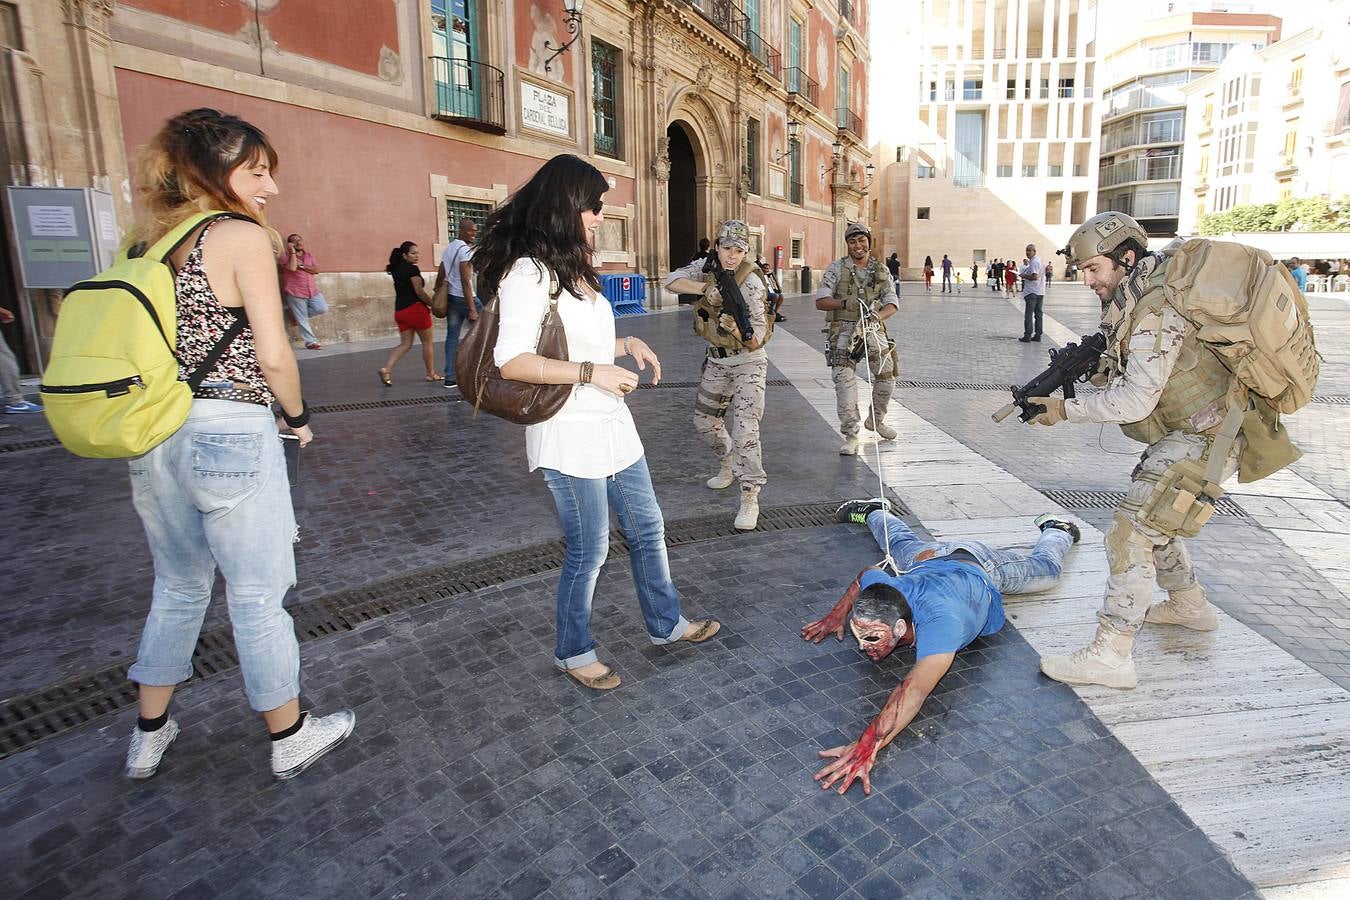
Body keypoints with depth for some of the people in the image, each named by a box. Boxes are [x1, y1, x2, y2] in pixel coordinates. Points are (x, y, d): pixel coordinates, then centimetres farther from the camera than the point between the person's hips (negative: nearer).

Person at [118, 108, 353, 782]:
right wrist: (299, 417, 1)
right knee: (258, 597, 6)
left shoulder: (150, 238, 10)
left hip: (156, 438, 7)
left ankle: (149, 736, 37)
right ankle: (290, 737, 24)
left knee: (178, 587, 22)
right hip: (230, 437, -7)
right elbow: (273, 356, -15)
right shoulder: (243, 237, -10)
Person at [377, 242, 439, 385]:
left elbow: (403, 290, 17)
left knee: (405, 343, 9)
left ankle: (386, 368, -8)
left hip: (399, 311, 7)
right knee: (427, 341, 7)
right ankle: (431, 373, 14)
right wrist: (433, 304, -5)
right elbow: (419, 291, -14)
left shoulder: (396, 269, 15)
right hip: (415, 308, -7)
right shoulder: (412, 268, -10)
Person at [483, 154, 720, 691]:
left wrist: (626, 344, 8)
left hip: (612, 428, 9)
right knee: (589, 551, 5)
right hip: (570, 439, -9)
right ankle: (573, 652, 28)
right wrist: (592, 372, -24)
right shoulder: (529, 272, -15)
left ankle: (665, 623, 37)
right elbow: (511, 361, -24)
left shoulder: (572, 269, 14)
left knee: (647, 530, 18)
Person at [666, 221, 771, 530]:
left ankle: (750, 499, -12)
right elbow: (672, 280, -14)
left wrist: (737, 330, -43)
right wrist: (706, 287, -28)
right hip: (716, 360, 6)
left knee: (745, 429, -17)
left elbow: (757, 338, -21)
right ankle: (727, 464, 42)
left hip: (747, 362, -6)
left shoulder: (751, 284, -19)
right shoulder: (709, 267, -3)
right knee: (704, 421, 15)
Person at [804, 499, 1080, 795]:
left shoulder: (939, 624, -54)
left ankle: (1056, 529, 58)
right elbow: (868, 573, -11)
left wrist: (867, 745, -77)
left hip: (982, 568, -2)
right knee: (901, 542, 36)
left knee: (1047, 567, 30)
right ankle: (874, 511, 64)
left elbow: (916, 688, -67)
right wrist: (838, 613, -18)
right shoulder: (878, 591, -37)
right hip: (930, 558, 3)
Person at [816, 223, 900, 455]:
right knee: (845, 381, -12)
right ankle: (850, 436, -6)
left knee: (887, 377, 5)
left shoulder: (881, 271, 11)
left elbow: (892, 302, 6)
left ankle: (875, 420, 32)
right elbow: (820, 301, -2)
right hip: (844, 330, -3)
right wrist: (844, 303, -21)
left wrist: (877, 316, -16)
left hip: (873, 329, 3)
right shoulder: (837, 268, 2)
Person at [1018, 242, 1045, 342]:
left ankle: (1027, 335, -6)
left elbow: (1035, 276, -23)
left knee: (1028, 314, -6)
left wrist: (1024, 276, -10)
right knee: (1039, 314, 10)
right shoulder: (1040, 261, 17)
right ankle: (1038, 335, 13)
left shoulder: (1034, 262, -14)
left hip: (1032, 292, -10)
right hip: (1040, 292, 10)